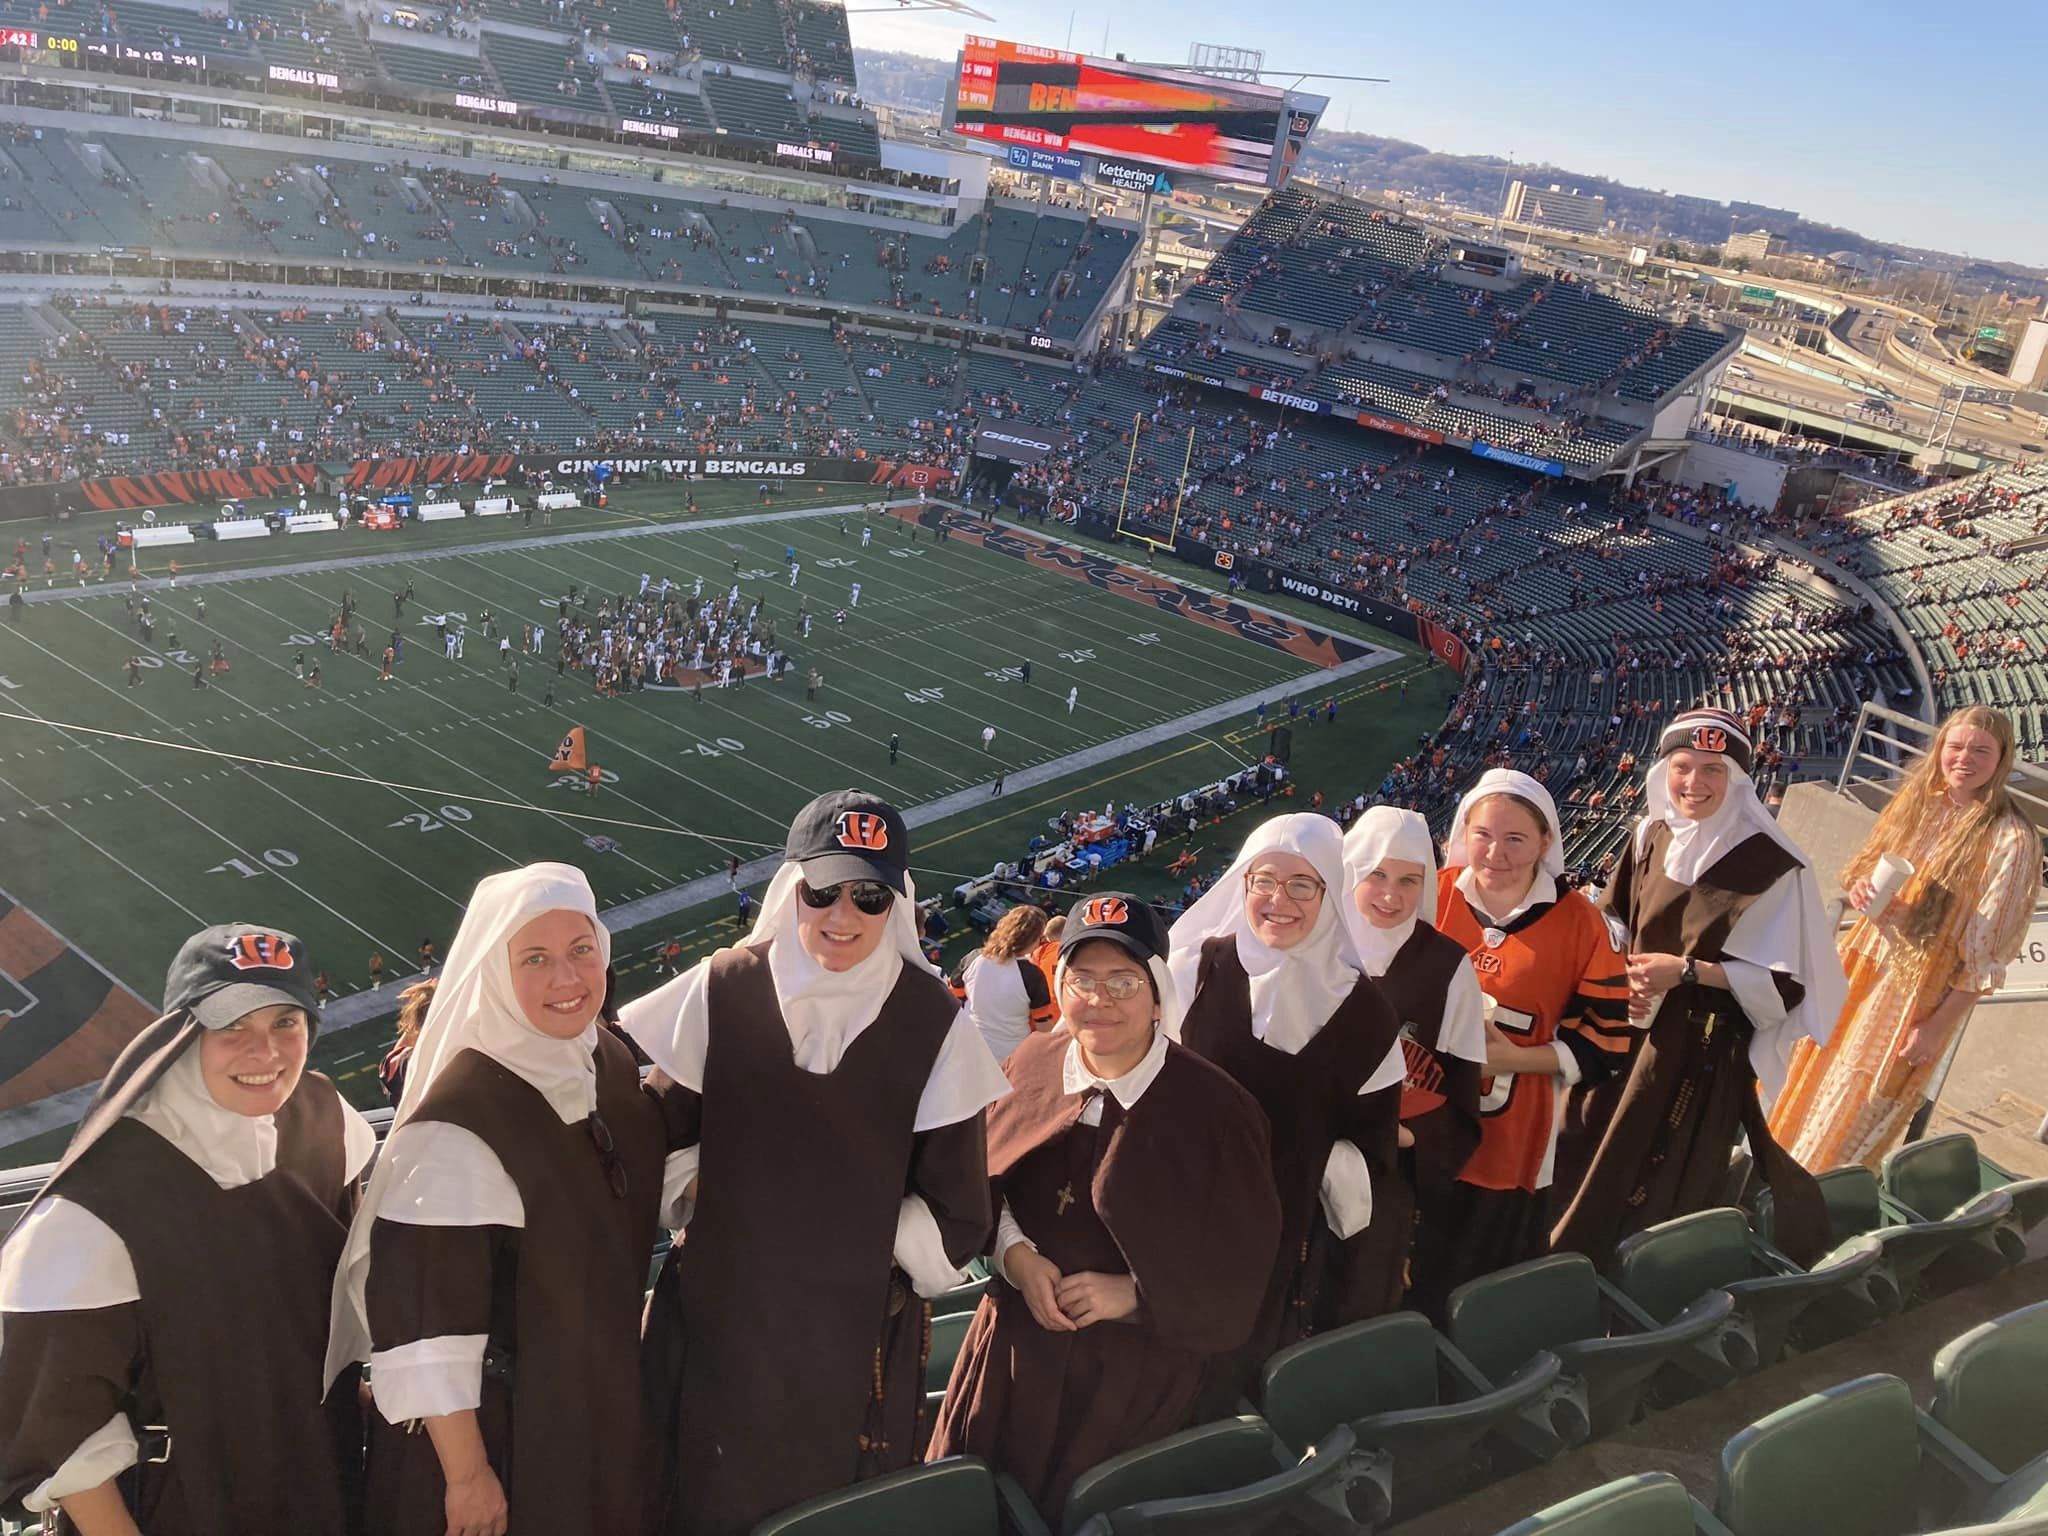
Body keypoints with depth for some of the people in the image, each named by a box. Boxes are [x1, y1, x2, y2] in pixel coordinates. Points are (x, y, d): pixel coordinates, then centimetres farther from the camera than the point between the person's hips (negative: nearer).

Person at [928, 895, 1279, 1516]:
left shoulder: (1213, 1108, -17)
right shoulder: (1033, 1064, -4)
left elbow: (1241, 1258, -11)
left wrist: (1134, 1294, -18)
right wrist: (1015, 1254, -16)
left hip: (1138, 1365, -3)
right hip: (1019, 1347, 4)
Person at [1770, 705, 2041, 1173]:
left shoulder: (2009, 840, -18)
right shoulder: (1917, 801, 1)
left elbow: (1987, 953, -15)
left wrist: (1939, 1026, -14)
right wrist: (1860, 889, -10)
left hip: (1916, 990, -6)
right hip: (1862, 965, 6)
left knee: (1855, 1109, 7)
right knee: (1810, 1083, 17)